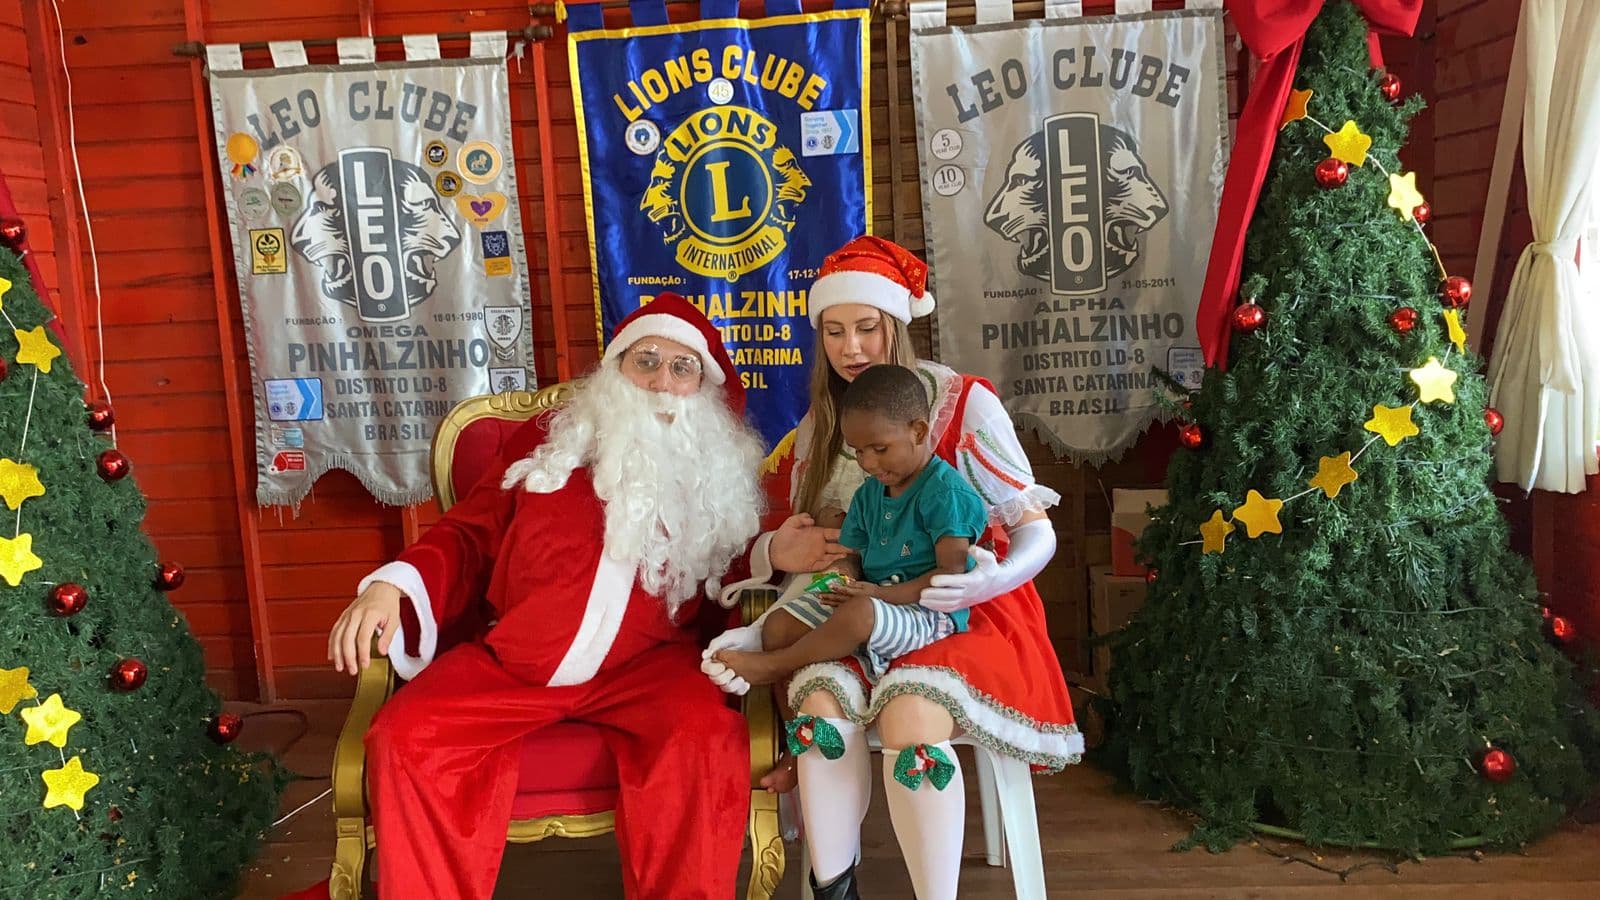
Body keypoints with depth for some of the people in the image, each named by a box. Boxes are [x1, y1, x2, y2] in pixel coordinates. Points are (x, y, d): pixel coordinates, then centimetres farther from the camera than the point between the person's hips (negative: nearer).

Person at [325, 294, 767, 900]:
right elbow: (470, 536, 12)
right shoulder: (547, 443, 12)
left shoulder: (721, 472, 13)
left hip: (648, 663, -1)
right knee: (405, 735, -20)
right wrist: (395, 585, -6)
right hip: (511, 660, 2)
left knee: (708, 735, -31)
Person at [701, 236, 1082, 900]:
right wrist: (776, 552, -12)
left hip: (960, 608, -3)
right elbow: (804, 552, 12)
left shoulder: (963, 401, -5)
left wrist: (994, 580, -27)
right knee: (824, 700, -30)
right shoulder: (817, 427, 10)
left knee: (911, 715, -34)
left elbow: (1036, 531, -5)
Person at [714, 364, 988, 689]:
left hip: (928, 612, -8)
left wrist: (882, 594, -22)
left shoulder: (945, 492, -12)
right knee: (778, 626, -6)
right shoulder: (868, 494, 13)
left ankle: (772, 664, -16)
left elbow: (952, 573, -16)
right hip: (866, 595, 8)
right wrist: (843, 576, -6)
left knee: (859, 614, -37)